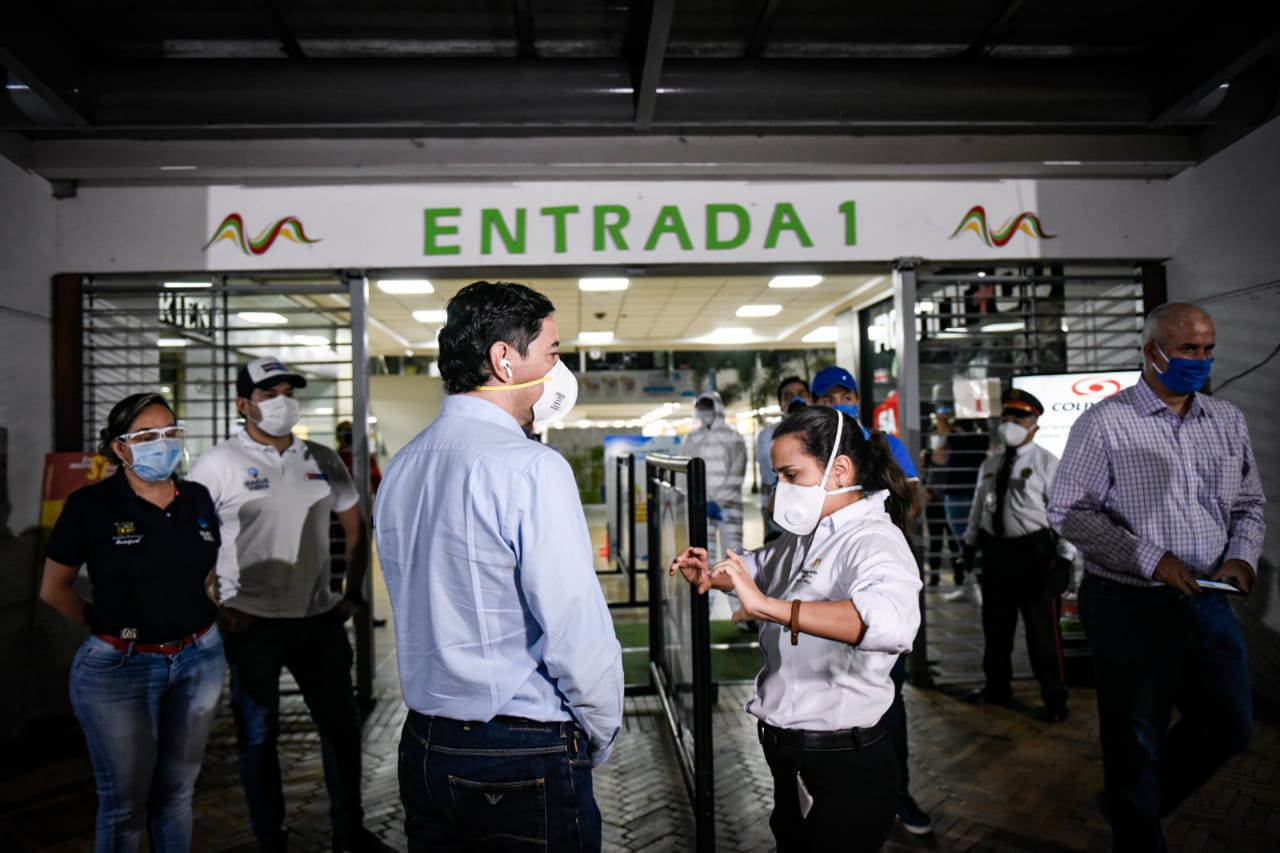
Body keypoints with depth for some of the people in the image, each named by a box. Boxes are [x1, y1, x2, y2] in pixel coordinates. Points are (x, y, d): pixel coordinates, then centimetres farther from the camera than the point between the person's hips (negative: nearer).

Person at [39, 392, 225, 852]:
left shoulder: (198, 499, 1)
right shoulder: (90, 504, -10)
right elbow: (54, 588, 1)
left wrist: (198, 618, 7)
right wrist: (106, 623, -2)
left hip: (199, 661, 4)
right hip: (118, 668, -3)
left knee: (177, 790, 17)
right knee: (125, 802, 10)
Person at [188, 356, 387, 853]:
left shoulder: (322, 460, 7)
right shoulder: (220, 463, -5)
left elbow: (355, 525, 15)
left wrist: (353, 593, 8)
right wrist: (215, 606, -11)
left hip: (320, 618, 4)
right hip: (252, 623, -4)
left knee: (341, 724, 12)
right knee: (258, 733, 9)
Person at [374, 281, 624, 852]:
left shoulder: (401, 469, 5)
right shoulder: (531, 468, -20)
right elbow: (577, 628, -20)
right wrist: (599, 738, -4)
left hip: (423, 744, 8)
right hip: (524, 760, -7)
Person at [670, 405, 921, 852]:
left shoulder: (873, 542, -22)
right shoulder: (807, 537, 5)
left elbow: (893, 622, -44)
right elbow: (760, 567, 25)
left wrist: (767, 607, -47)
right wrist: (710, 574, 3)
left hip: (844, 768, -8)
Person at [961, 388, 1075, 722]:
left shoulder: (1046, 463, -7)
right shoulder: (990, 465, 12)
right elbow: (978, 507, 18)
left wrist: (1063, 557, -16)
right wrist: (970, 542, 16)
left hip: (1033, 551, -6)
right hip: (995, 550, 6)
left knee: (1041, 627, 2)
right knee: (995, 624, 16)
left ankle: (1054, 697, 18)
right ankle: (997, 687, 33)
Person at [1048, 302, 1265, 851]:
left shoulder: (1228, 421, 8)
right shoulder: (1103, 423, -10)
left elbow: (1249, 503, 16)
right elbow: (1068, 511, -13)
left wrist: (1243, 557, -4)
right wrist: (1151, 559, -18)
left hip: (1208, 602, 6)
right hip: (1129, 605, -5)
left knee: (1230, 725, 14)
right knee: (1135, 739, 7)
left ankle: (1135, 802, 37)